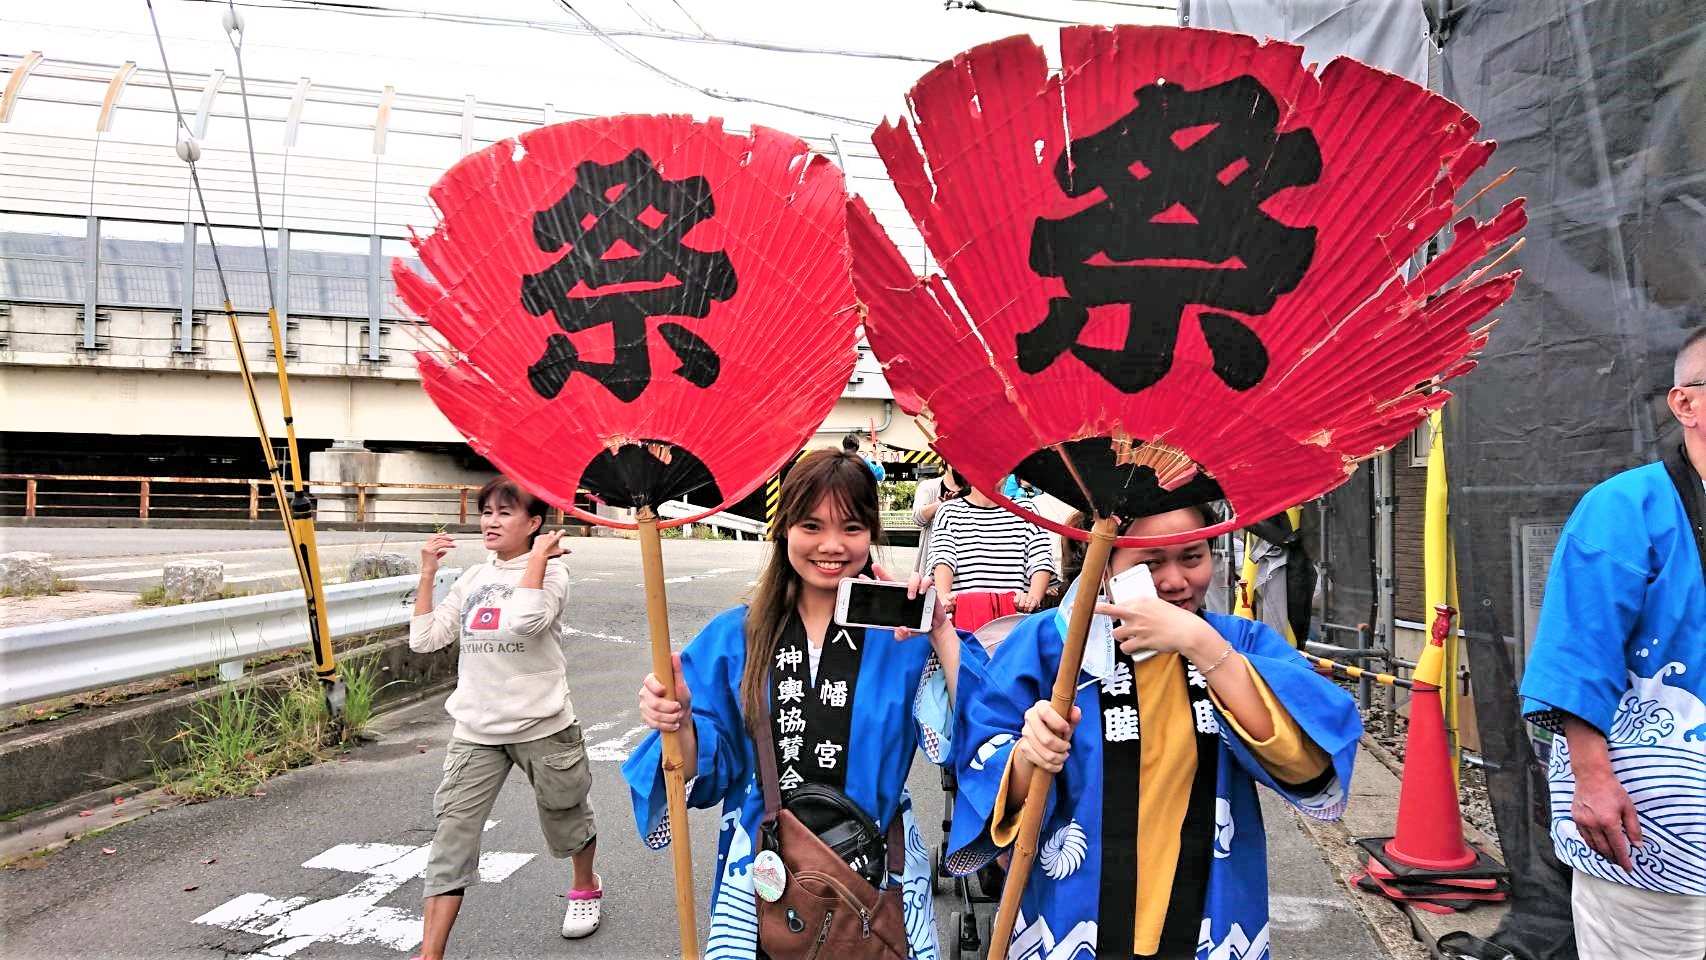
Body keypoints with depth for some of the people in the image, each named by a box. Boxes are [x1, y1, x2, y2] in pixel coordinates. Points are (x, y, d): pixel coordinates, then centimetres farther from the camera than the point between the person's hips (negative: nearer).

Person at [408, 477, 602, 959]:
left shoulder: (552, 571, -9)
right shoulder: (473, 578, 7)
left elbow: (525, 620, -30)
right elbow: (424, 639, 1)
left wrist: (538, 555, -21)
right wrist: (427, 573, -2)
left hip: (542, 727, -4)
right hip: (475, 731, 4)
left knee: (566, 819, 17)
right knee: (451, 837, -5)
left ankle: (586, 887, 46)